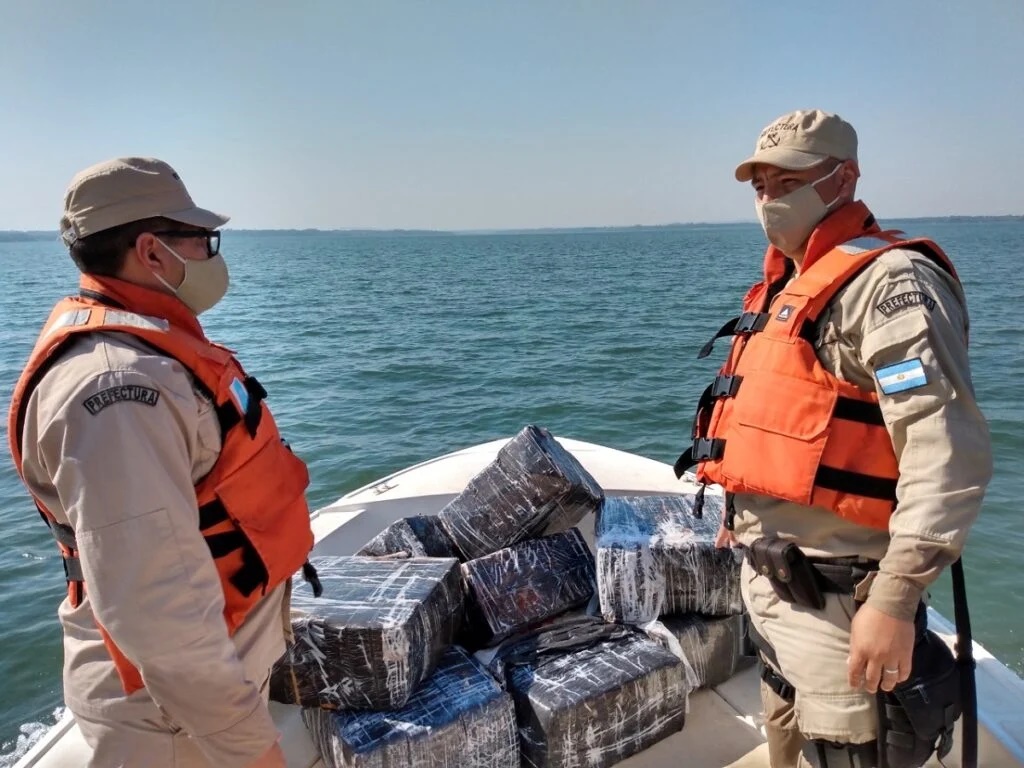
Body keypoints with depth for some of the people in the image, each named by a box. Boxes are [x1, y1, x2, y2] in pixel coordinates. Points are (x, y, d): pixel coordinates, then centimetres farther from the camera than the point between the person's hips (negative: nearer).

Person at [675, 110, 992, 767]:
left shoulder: (888, 281, -16)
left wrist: (896, 599, -27)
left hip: (838, 602, -9)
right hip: (770, 584, 10)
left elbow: (949, 453, -25)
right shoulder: (789, 285, 14)